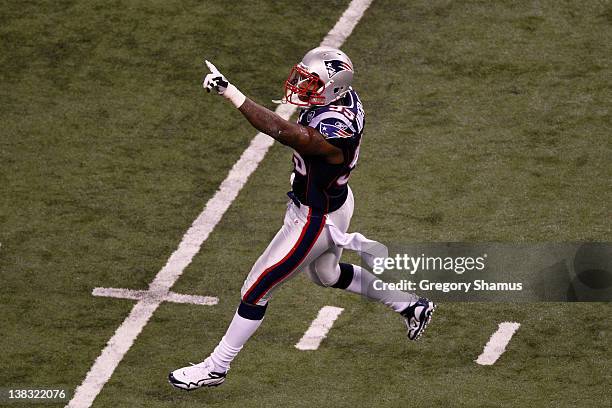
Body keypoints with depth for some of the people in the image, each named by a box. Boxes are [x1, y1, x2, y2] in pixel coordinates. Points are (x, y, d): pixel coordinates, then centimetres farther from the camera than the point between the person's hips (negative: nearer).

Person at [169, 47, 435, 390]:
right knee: (327, 275, 34)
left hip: (316, 220, -9)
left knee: (256, 290, 4)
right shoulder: (343, 96, -12)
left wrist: (232, 94, -56)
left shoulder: (333, 133, -39)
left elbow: (281, 131, -53)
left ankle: (216, 368, 20)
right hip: (336, 200, 9)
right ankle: (413, 305, 47)